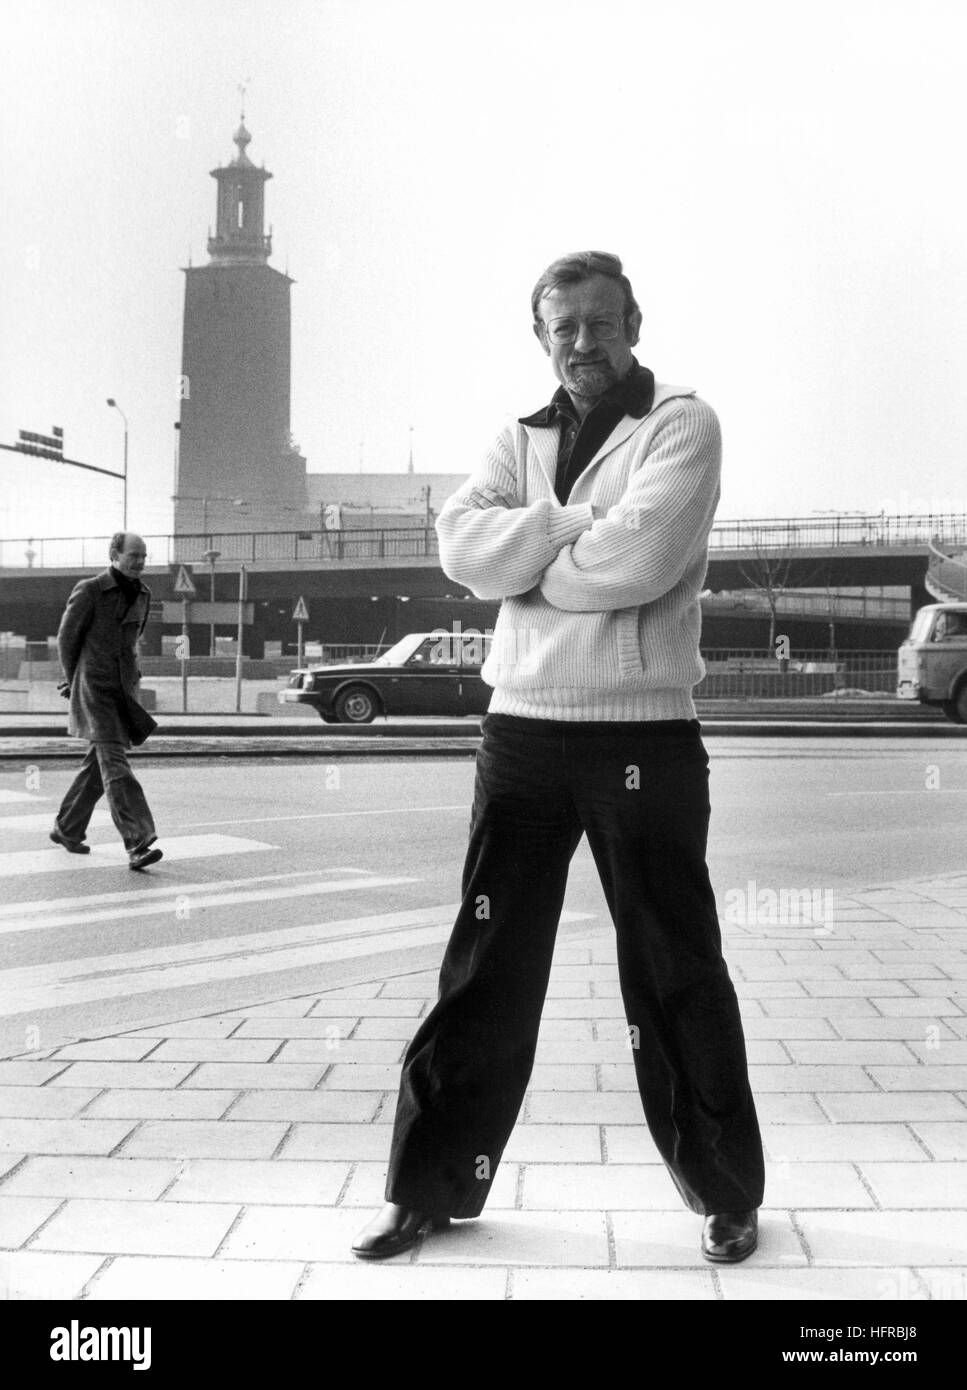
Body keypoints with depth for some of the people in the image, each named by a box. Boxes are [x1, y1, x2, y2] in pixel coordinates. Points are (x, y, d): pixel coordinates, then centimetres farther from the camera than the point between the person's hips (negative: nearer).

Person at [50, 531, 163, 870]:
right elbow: (66, 638, 1)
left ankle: (66, 829, 32)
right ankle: (137, 845, -23)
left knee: (100, 764, 13)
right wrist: (74, 682, 11)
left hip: (124, 689, 7)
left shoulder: (143, 594, 9)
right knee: (114, 764, -15)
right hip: (94, 689, -7)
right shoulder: (89, 591, -9)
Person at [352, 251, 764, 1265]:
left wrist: (527, 560, -5)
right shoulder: (520, 441, 14)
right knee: (484, 970, 10)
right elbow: (461, 544, -3)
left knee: (676, 979, 7)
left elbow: (640, 558, -17)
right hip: (520, 731, 4)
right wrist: (580, 519, -13)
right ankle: (432, 1185, 23)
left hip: (642, 738, -4)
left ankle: (727, 1196, 25)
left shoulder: (682, 424, -1)